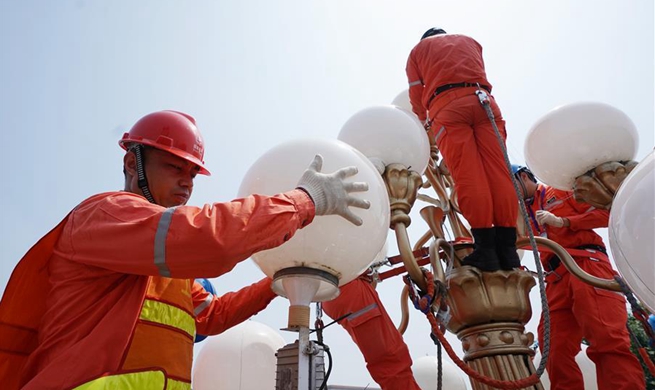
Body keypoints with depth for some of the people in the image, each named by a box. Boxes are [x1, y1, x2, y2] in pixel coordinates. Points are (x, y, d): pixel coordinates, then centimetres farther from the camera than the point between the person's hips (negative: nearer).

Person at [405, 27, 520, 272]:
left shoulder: (418, 49, 28)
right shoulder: (470, 41, 35)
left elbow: (417, 97, 22)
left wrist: (425, 125, 36)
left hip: (446, 105, -2)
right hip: (483, 100, 3)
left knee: (469, 177, -11)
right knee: (499, 174, -5)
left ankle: (486, 249, -17)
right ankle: (507, 248, -9)